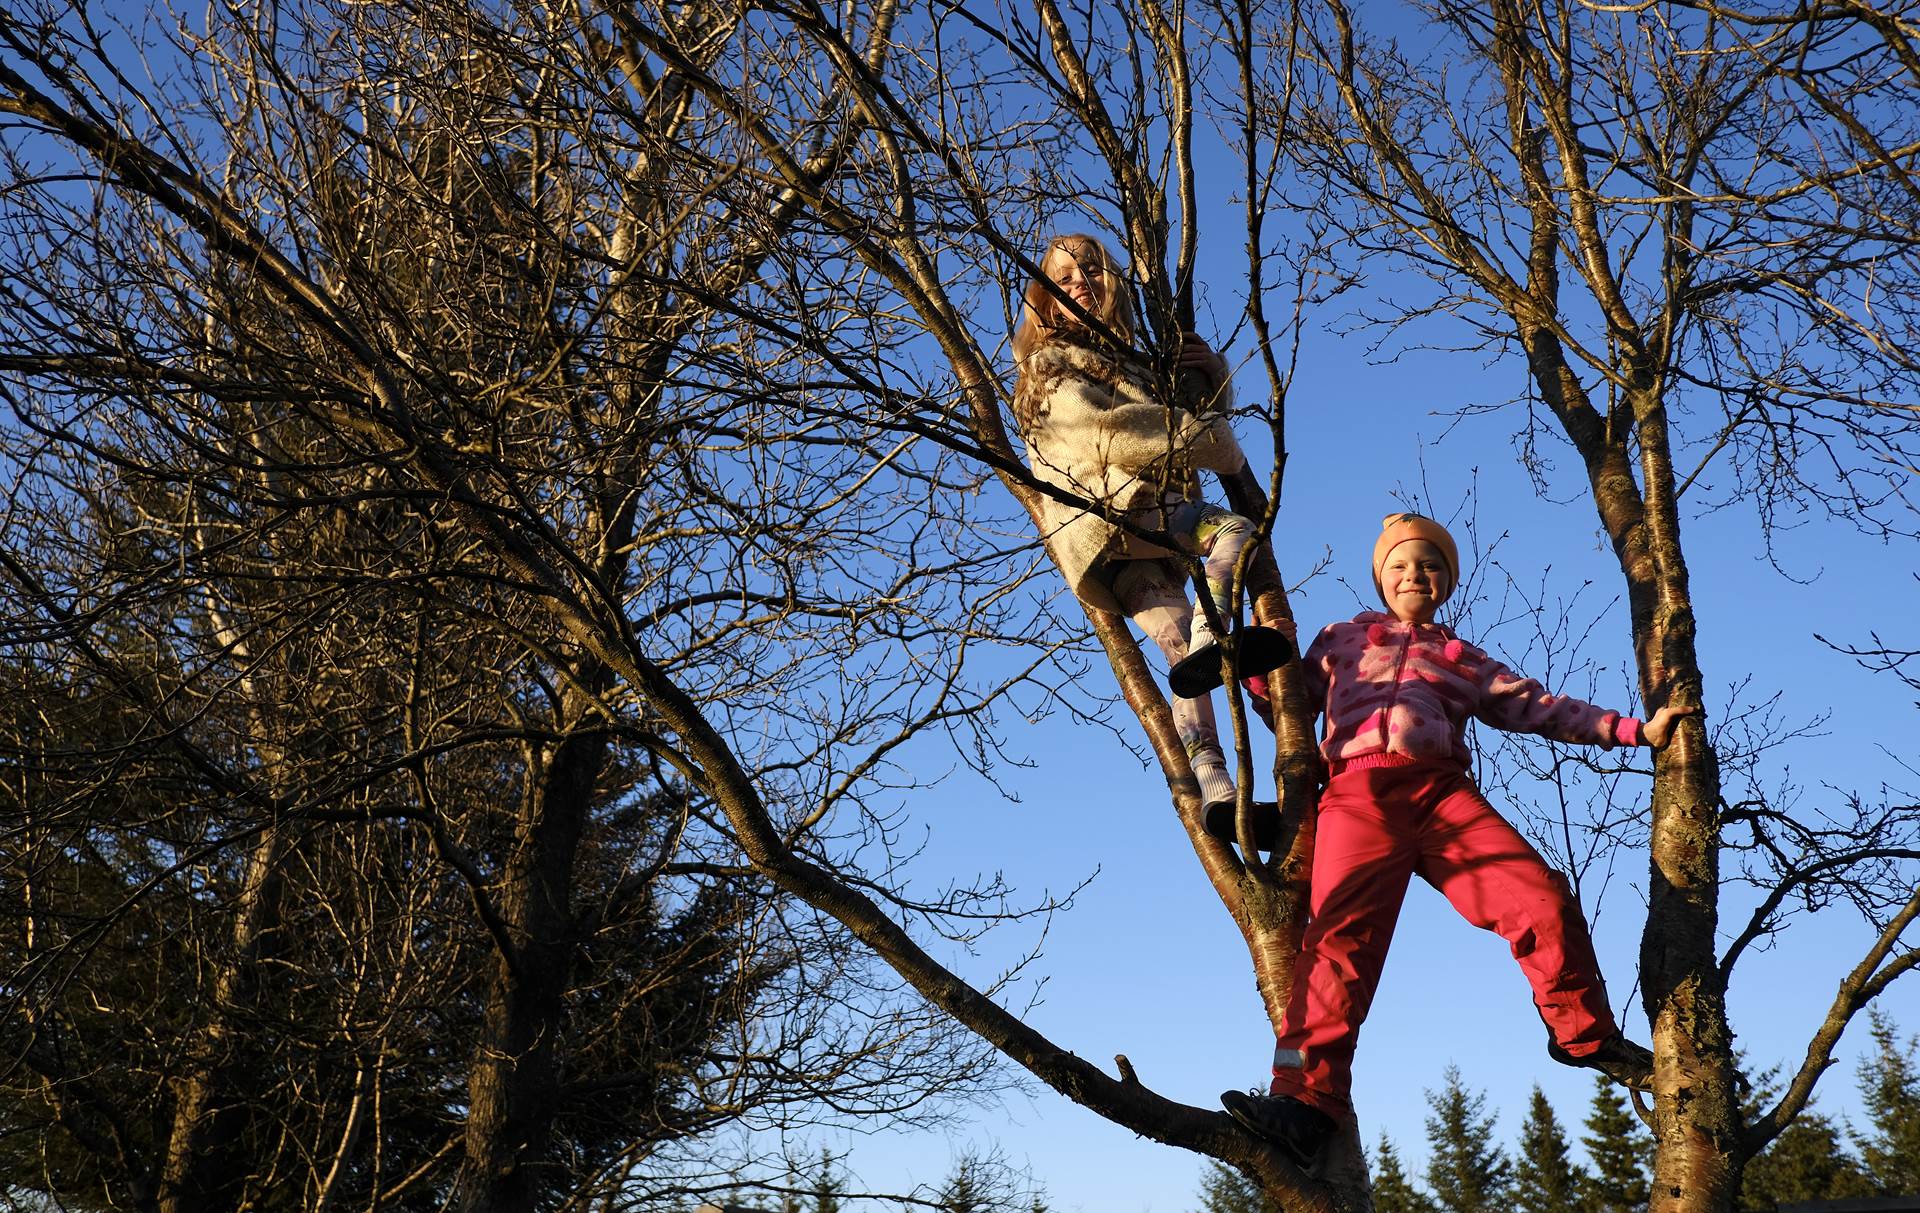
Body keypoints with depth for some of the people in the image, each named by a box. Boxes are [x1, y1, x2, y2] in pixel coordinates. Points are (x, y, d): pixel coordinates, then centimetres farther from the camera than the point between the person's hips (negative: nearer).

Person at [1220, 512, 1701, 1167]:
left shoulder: (1465, 660, 32)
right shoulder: (1343, 640, 31)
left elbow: (1539, 708, 25)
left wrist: (1636, 730, 18)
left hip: (1441, 790, 2)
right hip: (1360, 793, -2)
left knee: (1545, 900, -18)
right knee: (1342, 934, -23)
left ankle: (1584, 1034, 8)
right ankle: (1306, 1100, -32)